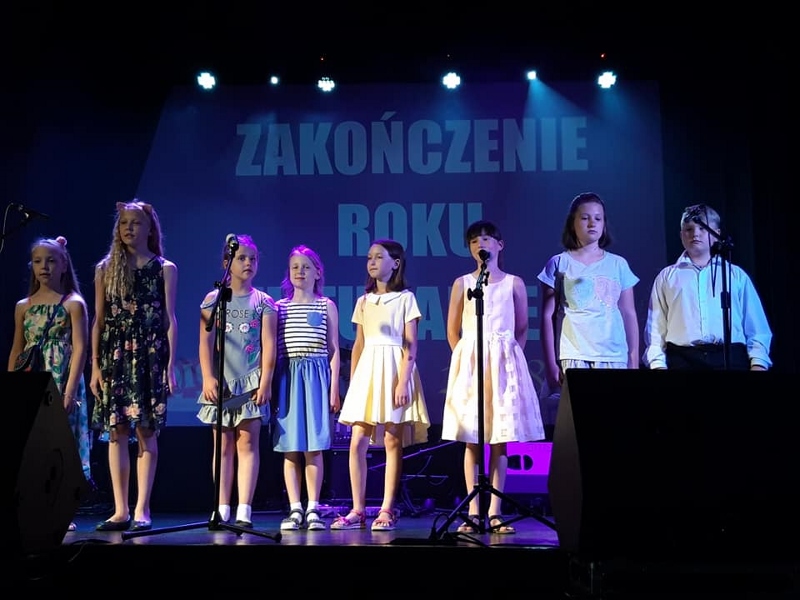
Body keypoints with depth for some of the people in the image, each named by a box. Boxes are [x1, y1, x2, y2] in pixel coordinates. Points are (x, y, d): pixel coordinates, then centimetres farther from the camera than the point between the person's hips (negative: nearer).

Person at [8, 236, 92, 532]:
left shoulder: (73, 304, 0)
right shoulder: (23, 306, 13)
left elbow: (79, 349, -6)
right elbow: (16, 351, 16)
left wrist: (70, 389, -15)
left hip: (61, 382, -4)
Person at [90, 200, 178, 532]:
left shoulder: (165, 269, 5)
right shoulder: (106, 269, 12)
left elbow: (170, 319, 3)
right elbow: (98, 320, 10)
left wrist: (170, 365, -4)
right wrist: (95, 365, 3)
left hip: (150, 355, -2)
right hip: (115, 356, 3)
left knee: (146, 432, -4)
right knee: (116, 432, 1)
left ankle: (142, 510, -1)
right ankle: (121, 511, 6)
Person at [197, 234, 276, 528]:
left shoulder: (263, 302, 5)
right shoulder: (213, 300, 8)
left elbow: (268, 345, 1)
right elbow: (205, 342, 3)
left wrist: (266, 380, -7)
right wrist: (208, 377, -7)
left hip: (251, 381, -1)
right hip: (221, 382, 1)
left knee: (247, 443, -4)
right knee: (223, 446, 4)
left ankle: (244, 511, -6)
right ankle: (222, 509, 6)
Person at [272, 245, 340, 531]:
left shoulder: (327, 306, 9)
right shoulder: (279, 307, 11)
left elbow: (333, 349, 7)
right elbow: (271, 349, 11)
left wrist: (334, 387, 1)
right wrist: (269, 384, 2)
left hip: (316, 376, -1)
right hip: (287, 376, 1)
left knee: (313, 447, -4)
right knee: (290, 448, 0)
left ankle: (312, 509, 2)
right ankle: (295, 509, 5)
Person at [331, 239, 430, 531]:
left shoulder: (405, 298, 1)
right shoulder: (364, 301, 15)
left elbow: (411, 345, -5)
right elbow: (358, 345, 16)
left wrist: (403, 381, -15)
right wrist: (352, 382, 9)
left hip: (394, 369, -5)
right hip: (367, 370, 5)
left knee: (393, 443, -3)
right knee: (357, 443, -2)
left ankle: (387, 510, 1)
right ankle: (358, 511, 3)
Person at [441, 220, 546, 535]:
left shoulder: (514, 283, 7)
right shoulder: (462, 283, 7)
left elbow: (522, 329, 10)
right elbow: (452, 331, 10)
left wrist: (507, 357, 0)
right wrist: (466, 358, 2)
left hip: (504, 364, 0)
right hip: (469, 362, 0)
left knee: (501, 440, -1)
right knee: (472, 441, -2)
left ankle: (495, 512, 2)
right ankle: (474, 512, 1)